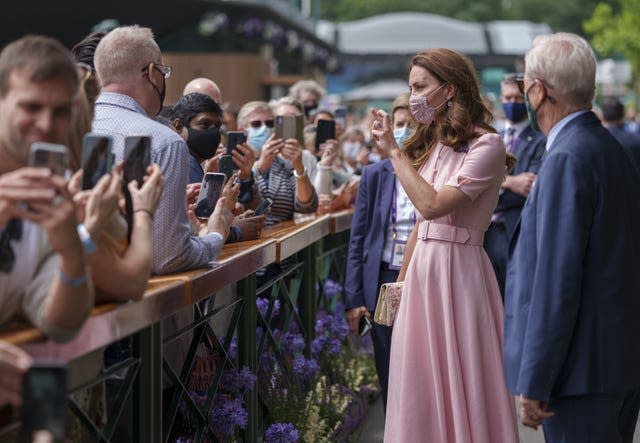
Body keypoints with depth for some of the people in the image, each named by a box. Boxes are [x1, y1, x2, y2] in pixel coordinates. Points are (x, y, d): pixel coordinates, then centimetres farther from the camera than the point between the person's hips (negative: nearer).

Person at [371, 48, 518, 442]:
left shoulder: (486, 145, -12)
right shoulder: (430, 145, 12)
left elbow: (433, 206, -23)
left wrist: (394, 151, -16)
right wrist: (402, 278, 18)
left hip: (458, 271, -7)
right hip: (421, 270, 7)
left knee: (461, 384, 0)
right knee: (421, 387, 11)